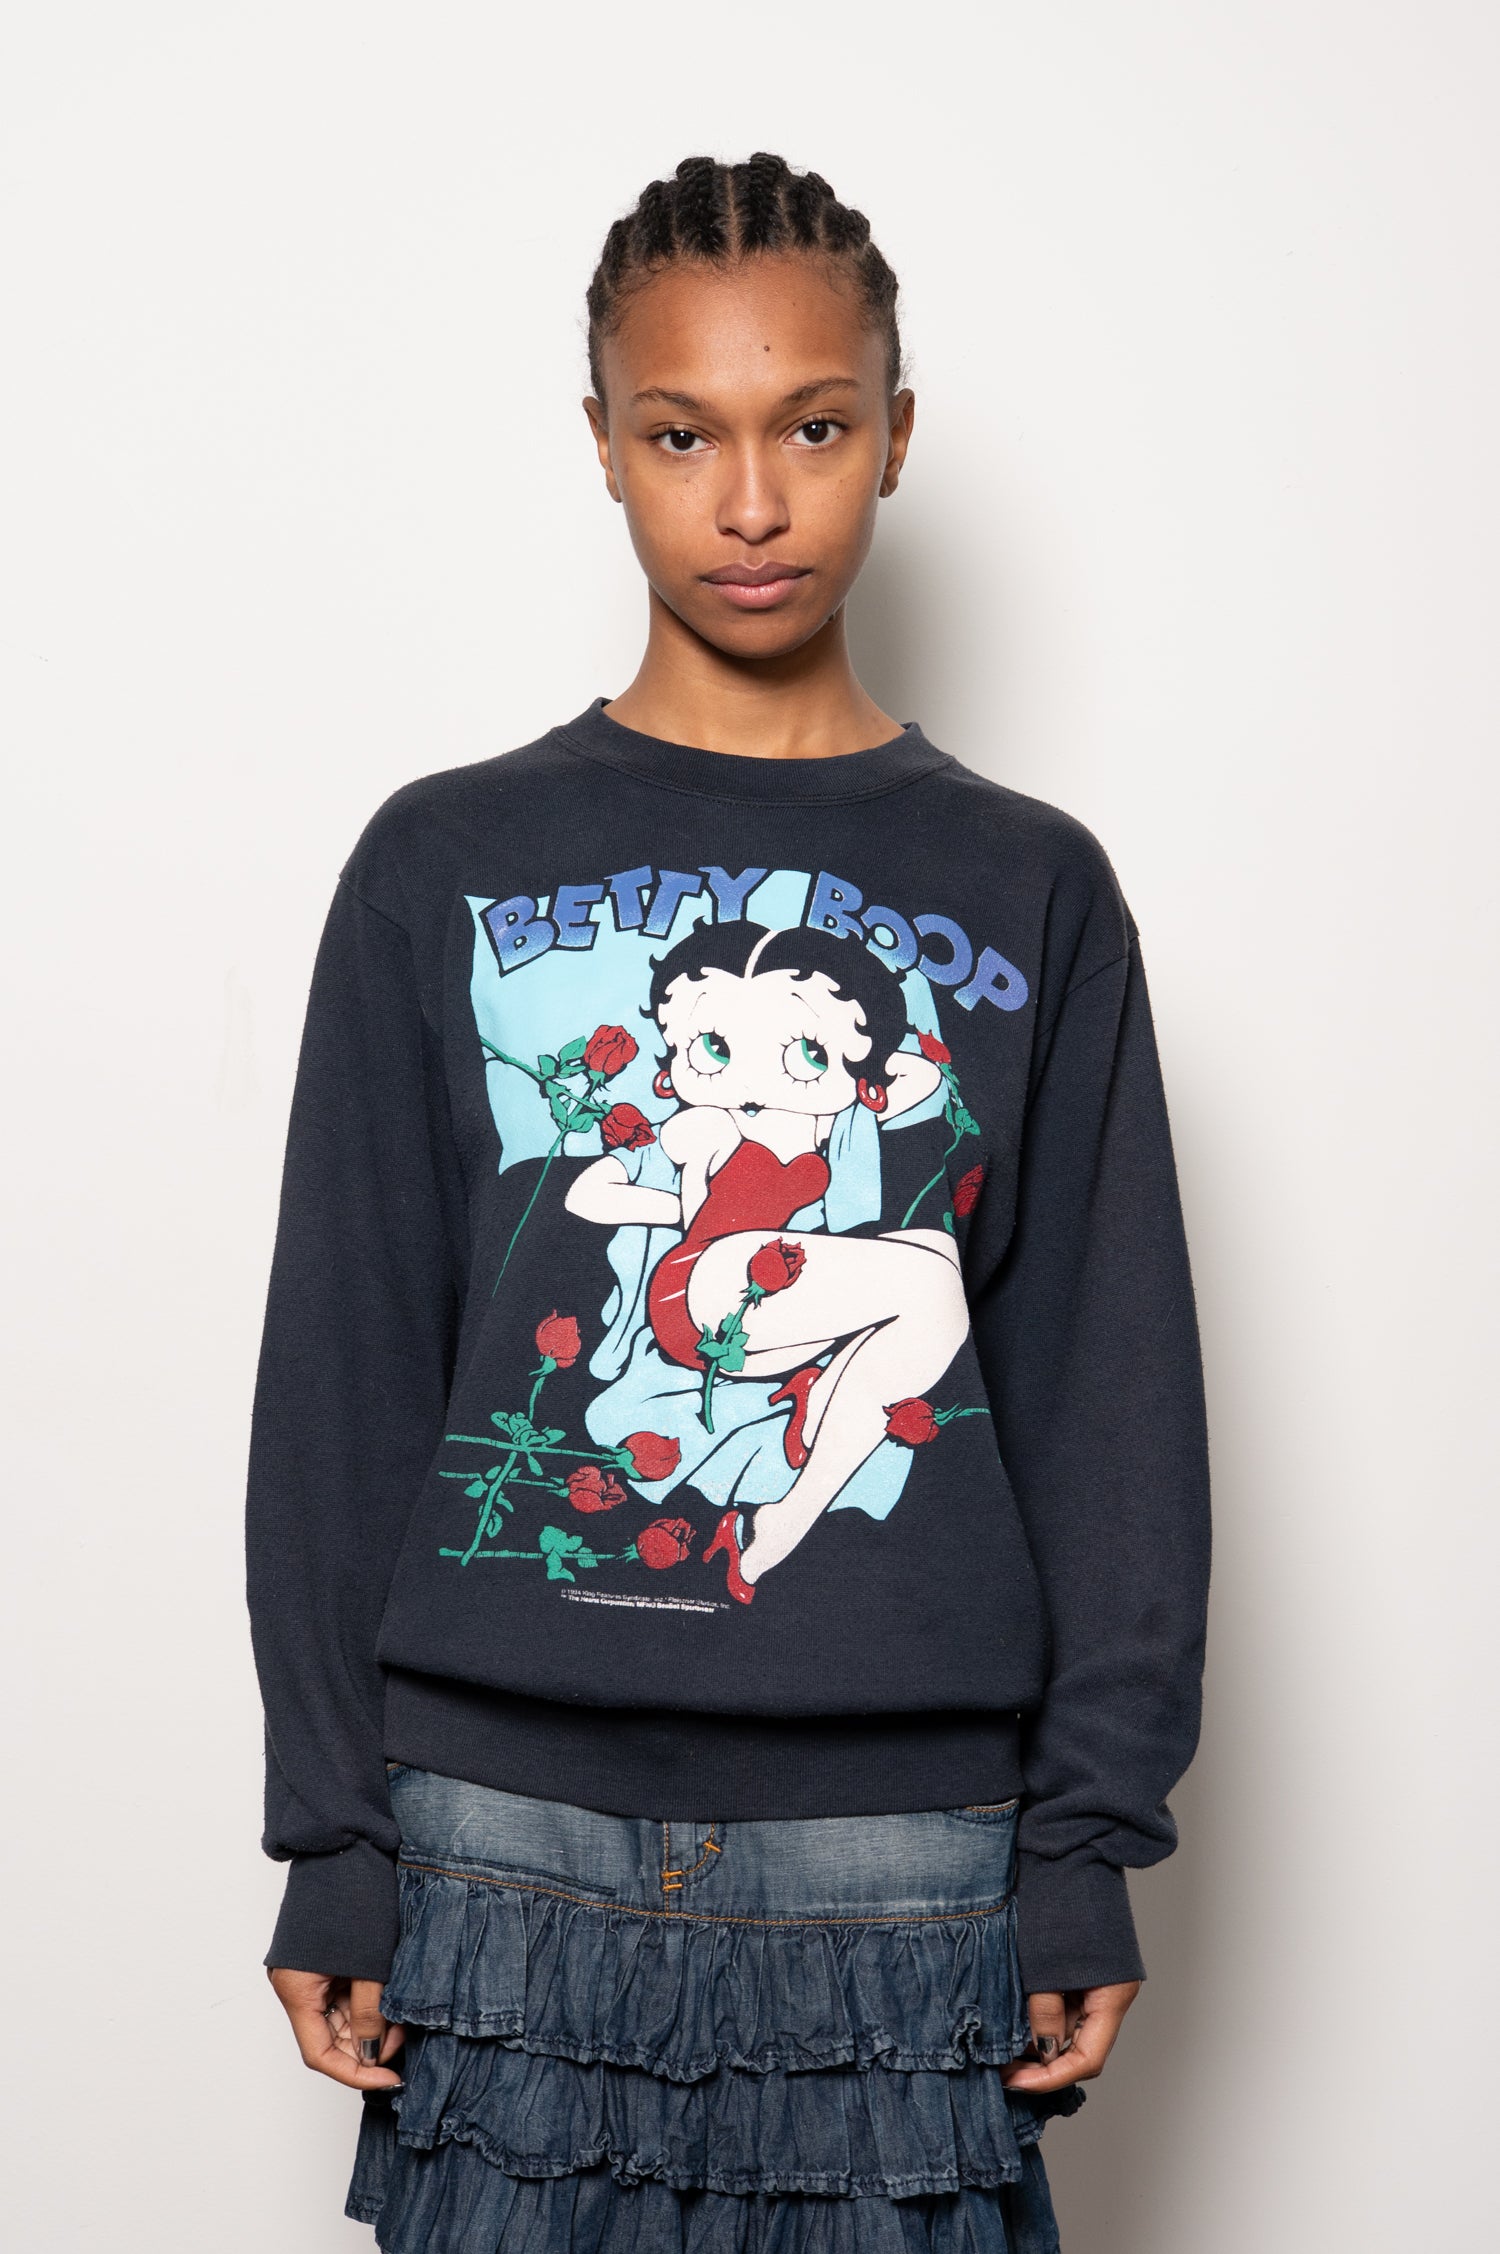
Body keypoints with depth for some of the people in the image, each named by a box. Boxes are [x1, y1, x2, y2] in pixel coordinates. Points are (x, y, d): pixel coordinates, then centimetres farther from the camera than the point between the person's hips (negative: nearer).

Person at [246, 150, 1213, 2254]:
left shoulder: (1033, 890, 6)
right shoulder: (445, 867, 4)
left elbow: (1109, 1390, 5)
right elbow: (343, 1374, 4)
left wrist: (1090, 1841, 0)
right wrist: (332, 1838, 1)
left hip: (902, 1847, 0)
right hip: (509, 1834, 0)